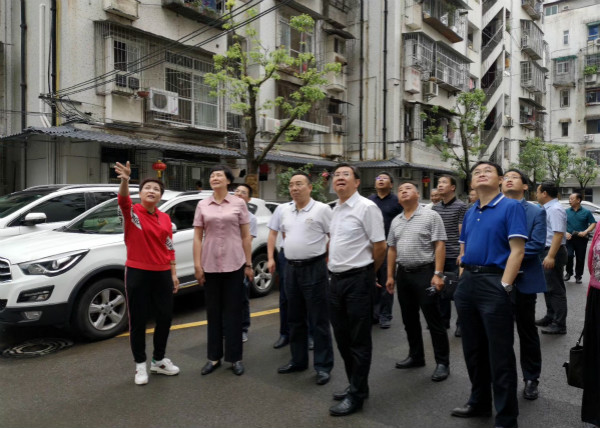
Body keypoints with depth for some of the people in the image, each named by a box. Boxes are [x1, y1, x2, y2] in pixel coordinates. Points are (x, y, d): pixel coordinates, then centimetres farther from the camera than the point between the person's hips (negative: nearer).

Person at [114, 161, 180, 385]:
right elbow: (123, 199, -29)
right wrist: (125, 180, -48)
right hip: (137, 273, -4)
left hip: (162, 274, 5)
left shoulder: (165, 218, 8)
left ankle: (158, 360, 31)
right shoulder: (132, 212, -5)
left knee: (165, 318, 11)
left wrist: (174, 273, 10)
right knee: (138, 321, 6)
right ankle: (140, 365, 24)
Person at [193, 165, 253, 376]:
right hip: (210, 265, 2)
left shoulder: (239, 203, 1)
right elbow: (197, 237, 4)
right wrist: (197, 265, -2)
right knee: (213, 312, 11)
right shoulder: (202, 205, 5)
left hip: (234, 264, -2)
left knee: (233, 311, 6)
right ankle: (214, 357, 23)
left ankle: (235, 358, 17)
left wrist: (249, 264, -1)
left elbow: (246, 236, 2)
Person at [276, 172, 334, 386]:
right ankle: (298, 360, 30)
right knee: (295, 319, 16)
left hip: (314, 269, -6)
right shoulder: (285, 211, 9)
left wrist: (325, 257, -3)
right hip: (291, 269, 7)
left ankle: (323, 366, 13)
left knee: (318, 320, 2)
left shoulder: (322, 209, -9)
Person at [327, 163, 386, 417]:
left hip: (357, 280, -8)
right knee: (342, 336, 16)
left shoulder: (367, 207, -12)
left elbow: (380, 246, -12)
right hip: (335, 279, 8)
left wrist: (367, 272, 0)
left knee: (359, 340, 4)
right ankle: (354, 384, 33)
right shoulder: (335, 209, 12)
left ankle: (357, 395, 17)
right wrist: (332, 268, 16)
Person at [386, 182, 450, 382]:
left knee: (433, 320, 0)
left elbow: (439, 246, -10)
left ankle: (442, 362, 12)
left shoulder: (430, 216, -5)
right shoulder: (395, 221, 12)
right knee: (409, 319, 14)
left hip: (424, 272, -6)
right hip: (403, 274, 6)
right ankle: (415, 356, 29)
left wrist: (438, 274, -17)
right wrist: (390, 275, 11)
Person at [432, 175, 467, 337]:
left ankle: (461, 323, 15)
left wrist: (462, 254, -12)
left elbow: (463, 232, -8)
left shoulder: (461, 206, -4)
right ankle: (443, 320, 27)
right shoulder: (435, 208, 11)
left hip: (455, 256, -5)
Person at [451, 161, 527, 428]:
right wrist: (464, 279, 10)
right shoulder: (469, 213, 13)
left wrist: (503, 286, -19)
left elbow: (517, 250, -14)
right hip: (467, 283, 7)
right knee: (473, 349, 17)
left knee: (499, 354, 1)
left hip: (494, 283, -7)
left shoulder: (511, 207, -7)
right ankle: (479, 403, 34)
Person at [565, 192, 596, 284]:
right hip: (569, 238, 0)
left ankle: (578, 276, 18)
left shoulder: (586, 212, 1)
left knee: (580, 259, 5)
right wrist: (565, 232, -8)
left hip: (581, 239, 0)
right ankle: (569, 272, 9)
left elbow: (593, 223, 0)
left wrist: (585, 232, -15)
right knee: (569, 255, -13)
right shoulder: (566, 211, 5)